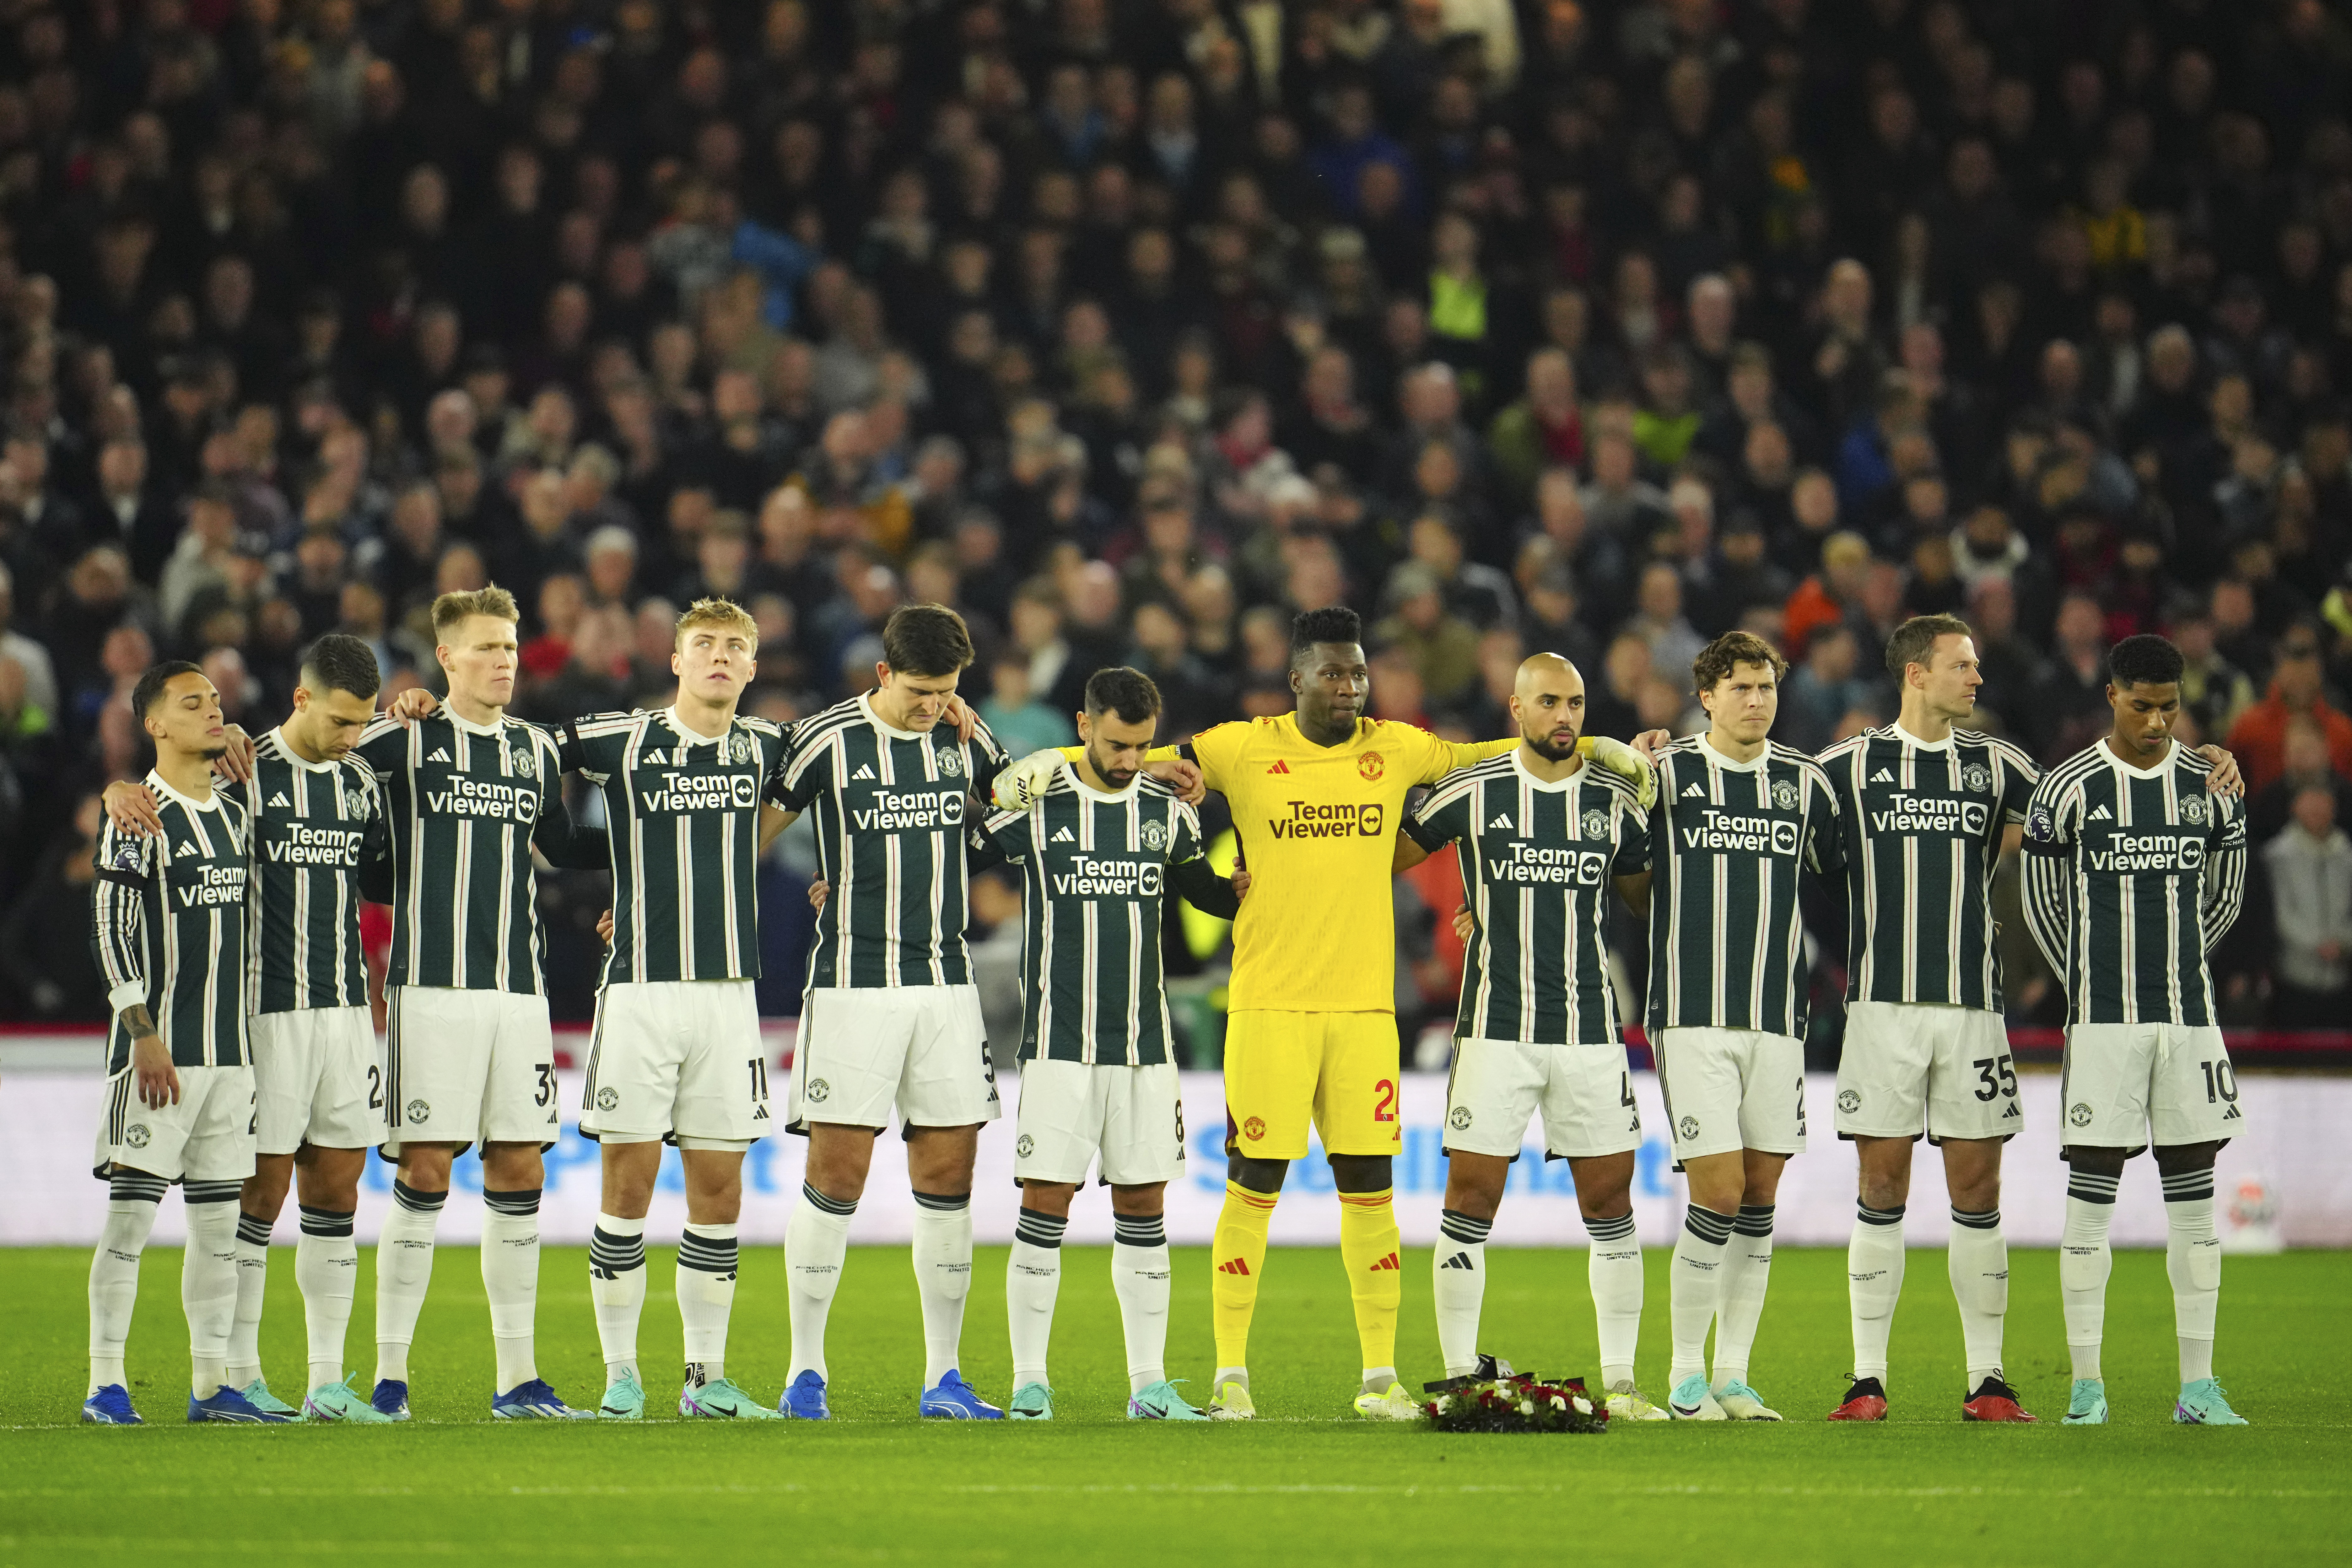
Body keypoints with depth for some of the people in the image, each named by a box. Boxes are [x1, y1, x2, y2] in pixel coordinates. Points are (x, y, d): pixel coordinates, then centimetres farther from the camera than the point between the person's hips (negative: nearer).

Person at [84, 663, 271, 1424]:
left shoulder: (234, 815, 14)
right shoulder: (137, 819, -7)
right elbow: (111, 931, -12)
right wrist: (144, 1034, -16)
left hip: (230, 1048, 7)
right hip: (160, 1049, -7)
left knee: (218, 1219, 6)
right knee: (131, 1211, -7)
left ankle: (211, 1384, 10)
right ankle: (106, 1383, -5)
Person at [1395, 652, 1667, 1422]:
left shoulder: (1615, 801, 6)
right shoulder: (1470, 793, -1)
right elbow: (1386, 859, 11)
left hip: (1592, 1032, 2)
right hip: (1496, 1031, -2)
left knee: (1610, 1201, 3)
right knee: (1471, 1200, -4)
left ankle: (1620, 1382, 10)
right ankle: (1460, 1378, 3)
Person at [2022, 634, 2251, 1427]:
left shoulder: (2208, 786, 6)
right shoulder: (2069, 789, -3)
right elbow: (2041, 902, 8)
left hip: (2190, 1017, 3)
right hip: (2102, 1020, -3)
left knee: (2193, 1197, 3)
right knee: (2092, 1195, -4)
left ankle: (2199, 1386, 7)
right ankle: (2086, 1386, 0)